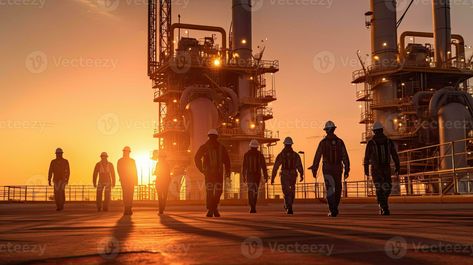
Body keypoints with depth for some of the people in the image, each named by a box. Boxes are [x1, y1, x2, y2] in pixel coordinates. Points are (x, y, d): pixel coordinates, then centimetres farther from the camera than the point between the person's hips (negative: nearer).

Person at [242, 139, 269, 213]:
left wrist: (243, 177, 10)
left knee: (250, 191, -6)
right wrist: (266, 177, -2)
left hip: (249, 175, -1)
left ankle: (252, 207, -24)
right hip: (257, 175, 1)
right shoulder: (260, 155, 1)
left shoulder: (246, 155, 1)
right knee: (255, 192, 14)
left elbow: (244, 166, 3)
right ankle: (253, 207, 16)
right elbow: (264, 166, -4)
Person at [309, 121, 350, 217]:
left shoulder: (323, 142, -4)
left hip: (327, 169, -2)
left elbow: (317, 157, -5)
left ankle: (333, 210, -17)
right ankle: (334, 208, 20)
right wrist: (347, 170, 0)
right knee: (337, 190, 14)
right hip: (338, 169, 2)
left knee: (330, 190, -4)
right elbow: (345, 157, -3)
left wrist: (314, 170, 0)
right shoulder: (340, 142, 1)